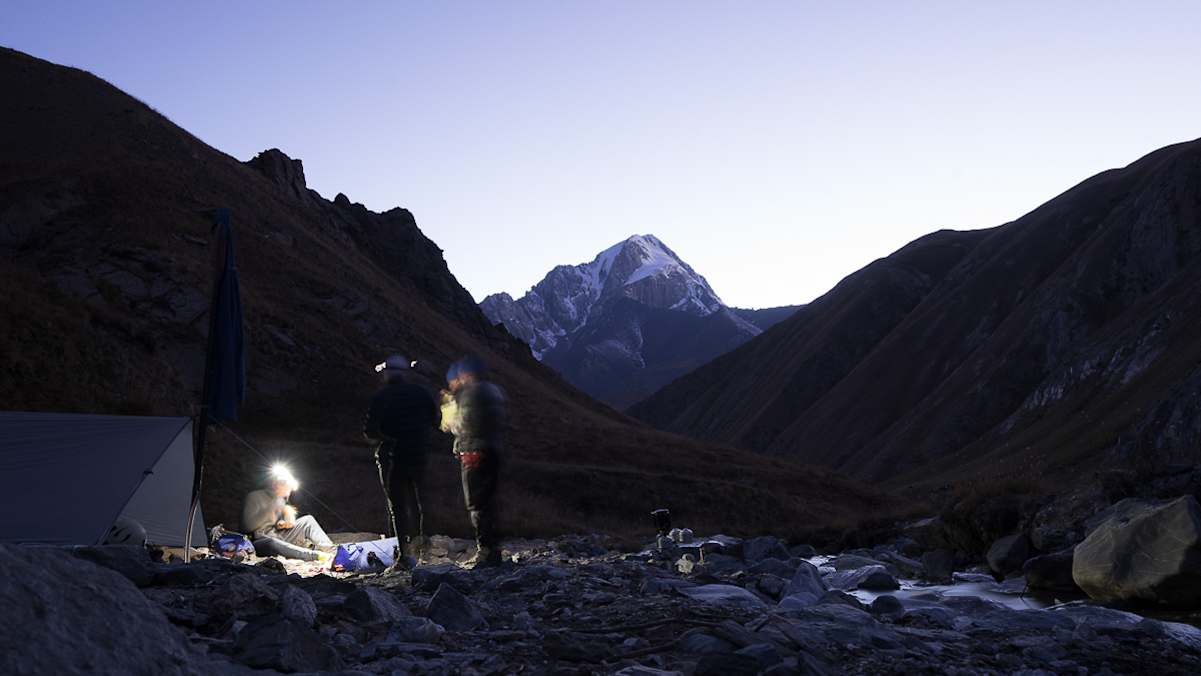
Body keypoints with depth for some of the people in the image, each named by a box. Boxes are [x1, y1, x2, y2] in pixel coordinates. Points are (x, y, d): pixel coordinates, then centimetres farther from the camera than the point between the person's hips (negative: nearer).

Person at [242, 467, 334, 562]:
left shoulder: (280, 500, 13)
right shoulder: (254, 497, -8)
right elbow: (247, 526, -18)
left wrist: (282, 524, -8)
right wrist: (269, 511, -23)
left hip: (279, 537, 7)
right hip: (261, 542, -7)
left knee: (308, 520, -7)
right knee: (272, 543, -43)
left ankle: (331, 551, -24)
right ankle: (315, 555, -52)